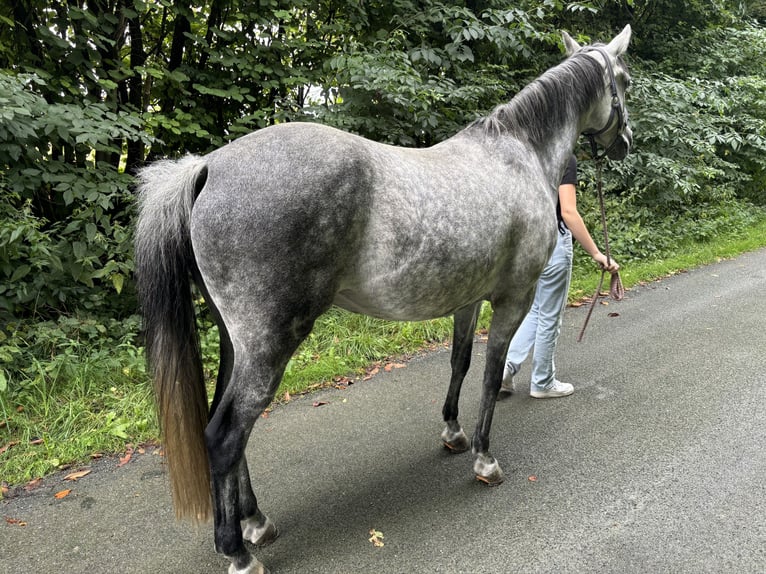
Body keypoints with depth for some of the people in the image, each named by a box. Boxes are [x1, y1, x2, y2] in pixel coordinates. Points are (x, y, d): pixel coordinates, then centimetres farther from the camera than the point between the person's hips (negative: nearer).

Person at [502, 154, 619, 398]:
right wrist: (595, 253, -19)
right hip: (552, 242, -7)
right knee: (549, 316, 6)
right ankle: (542, 383, 19)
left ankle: (507, 365, 8)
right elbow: (568, 212, -21)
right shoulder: (566, 158, -13)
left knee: (536, 310, 20)